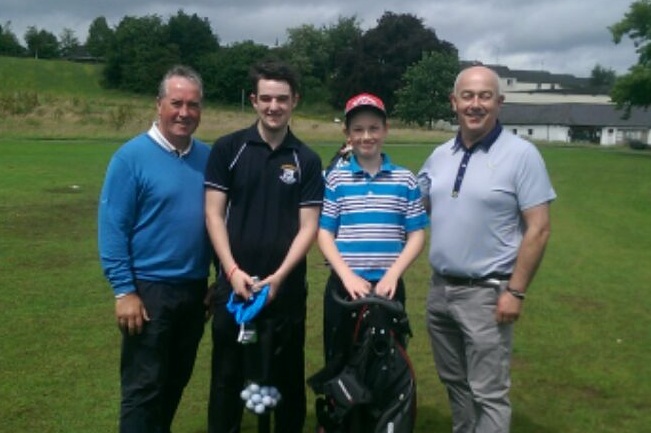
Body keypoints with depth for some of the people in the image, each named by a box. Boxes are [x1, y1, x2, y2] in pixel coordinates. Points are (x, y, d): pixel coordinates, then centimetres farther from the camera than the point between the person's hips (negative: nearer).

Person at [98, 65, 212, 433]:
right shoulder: (132, 156, -10)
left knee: (177, 381, 19)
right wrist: (124, 291, -14)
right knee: (143, 388, 4)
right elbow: (113, 228, -11)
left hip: (195, 289, 5)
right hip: (150, 289, -5)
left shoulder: (208, 157, 3)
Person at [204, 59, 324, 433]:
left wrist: (278, 277, -12)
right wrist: (233, 270, -11)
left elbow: (309, 226, -1)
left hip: (287, 288, 0)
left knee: (288, 376, 11)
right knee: (228, 375, 10)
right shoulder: (228, 149, 1)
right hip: (234, 284, 0)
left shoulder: (307, 160, 3)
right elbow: (214, 214, -1)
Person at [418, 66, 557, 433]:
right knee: (455, 383, 19)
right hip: (440, 289, 6)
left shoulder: (521, 154, -10)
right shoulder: (440, 156, 8)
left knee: (488, 393, 2)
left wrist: (516, 292, -15)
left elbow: (538, 229, -11)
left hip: (486, 293, -6)